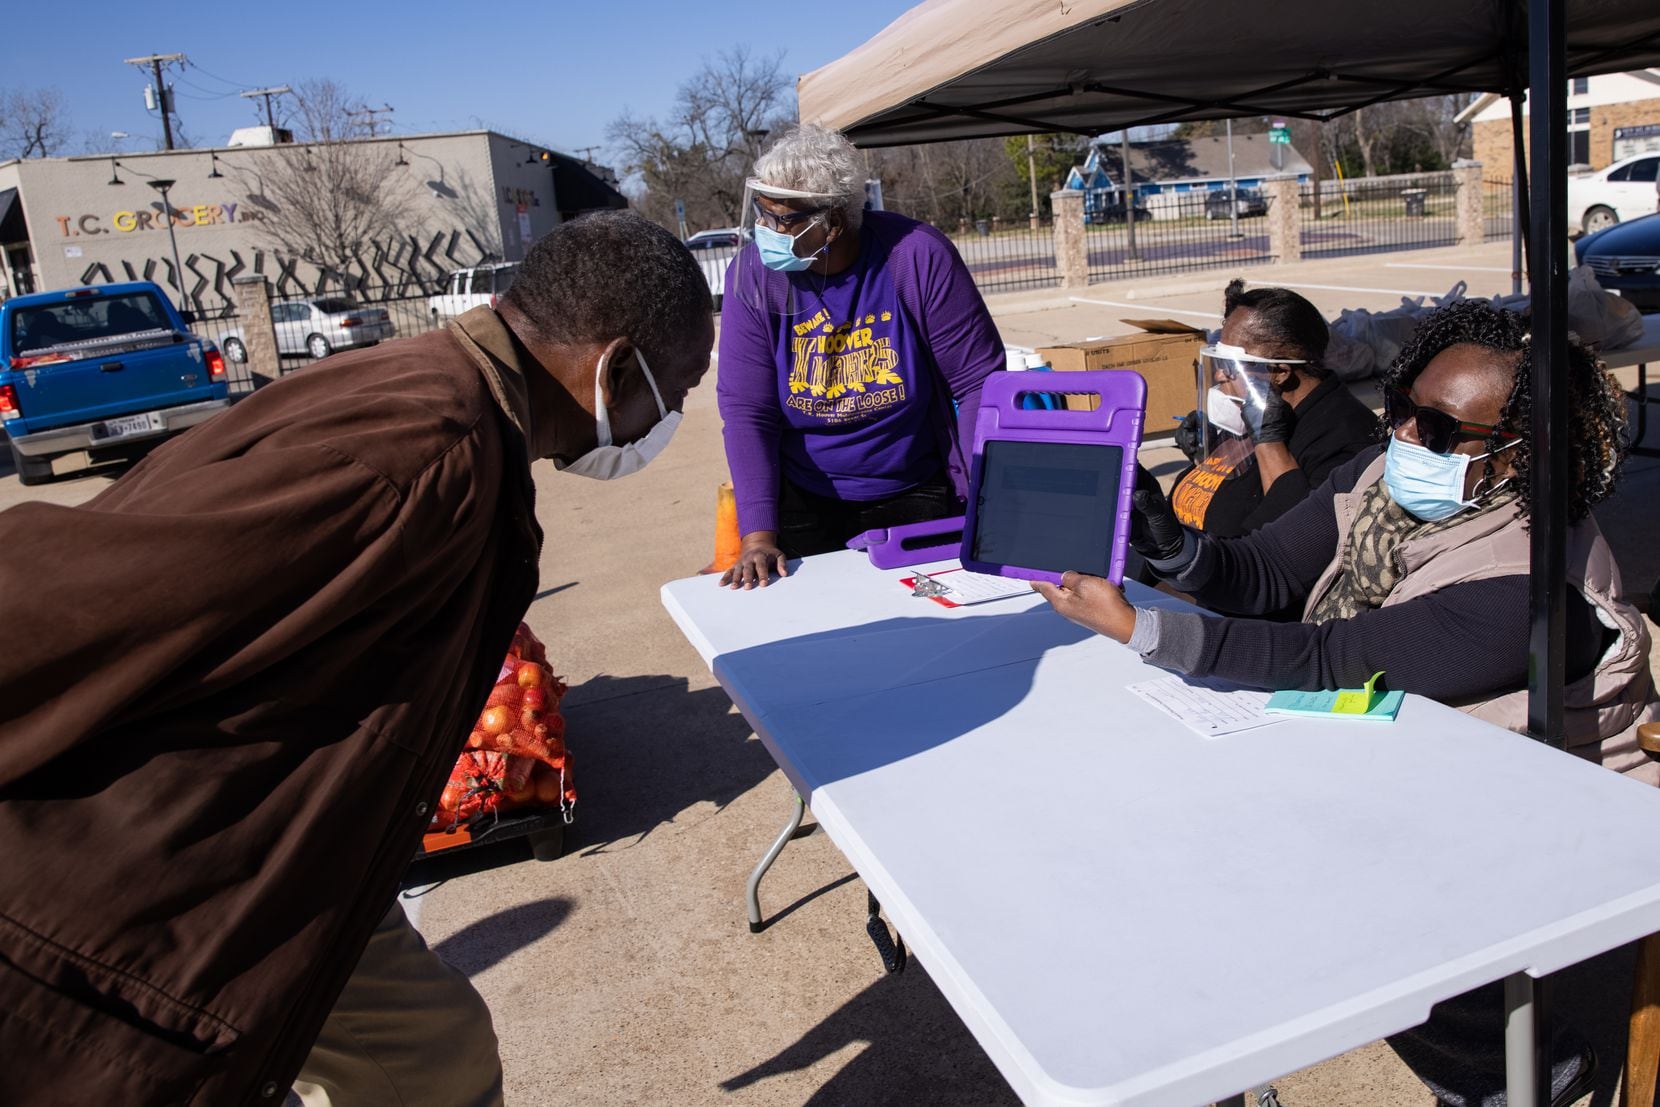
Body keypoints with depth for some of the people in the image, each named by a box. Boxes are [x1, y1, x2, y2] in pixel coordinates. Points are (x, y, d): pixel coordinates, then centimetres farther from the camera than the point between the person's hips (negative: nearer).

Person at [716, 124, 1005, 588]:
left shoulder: (919, 257, -15)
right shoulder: (753, 274, -10)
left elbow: (979, 382, -11)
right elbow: (745, 412, -13)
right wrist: (758, 536, -23)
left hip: (915, 498, 0)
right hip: (803, 504, 1)